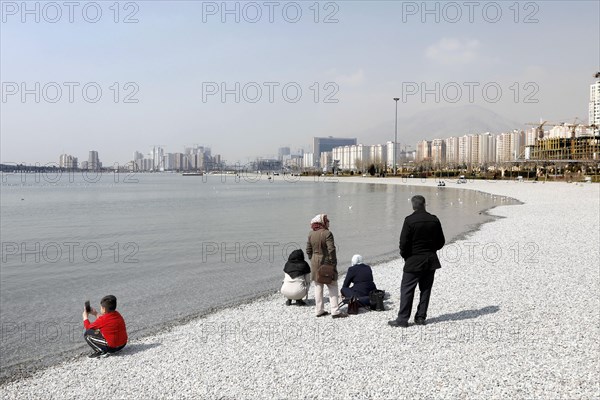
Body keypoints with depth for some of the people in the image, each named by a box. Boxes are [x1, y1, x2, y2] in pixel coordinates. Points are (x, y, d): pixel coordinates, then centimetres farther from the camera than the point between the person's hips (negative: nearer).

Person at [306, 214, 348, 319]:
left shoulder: (311, 234, 5)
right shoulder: (327, 233, -15)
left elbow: (308, 251, 8)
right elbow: (331, 249, -19)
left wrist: (312, 260, 17)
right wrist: (333, 263, -12)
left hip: (315, 263, 6)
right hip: (326, 262, -6)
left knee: (318, 287, 12)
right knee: (332, 287, 1)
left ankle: (319, 311, 16)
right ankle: (335, 311, -1)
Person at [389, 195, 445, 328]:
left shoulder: (410, 220, -14)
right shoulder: (434, 220, 1)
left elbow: (404, 242, -14)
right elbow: (441, 242, 6)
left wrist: (404, 255, 3)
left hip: (414, 261, -4)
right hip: (431, 261, 5)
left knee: (407, 289, 1)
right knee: (425, 289, 12)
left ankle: (403, 319, 1)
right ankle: (421, 317, 16)